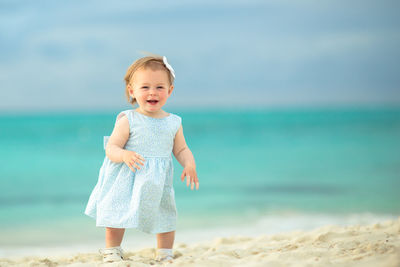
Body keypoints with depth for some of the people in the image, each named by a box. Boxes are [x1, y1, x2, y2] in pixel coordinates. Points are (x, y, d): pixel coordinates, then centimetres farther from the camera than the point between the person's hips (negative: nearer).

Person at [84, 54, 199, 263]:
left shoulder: (173, 123, 2)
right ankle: (112, 251, 19)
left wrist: (189, 164, -10)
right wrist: (124, 155, -32)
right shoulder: (128, 120, -9)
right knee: (116, 214, -2)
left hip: (157, 183, 3)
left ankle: (164, 254, 28)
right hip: (126, 180, -3)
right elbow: (111, 148, -11)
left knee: (166, 216, 8)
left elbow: (181, 150, 10)